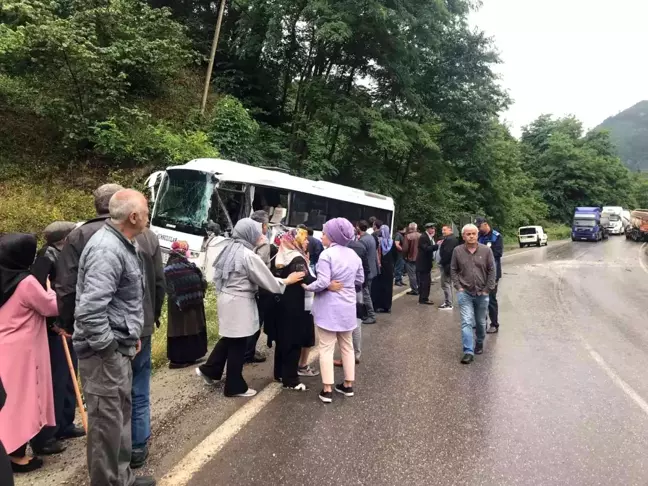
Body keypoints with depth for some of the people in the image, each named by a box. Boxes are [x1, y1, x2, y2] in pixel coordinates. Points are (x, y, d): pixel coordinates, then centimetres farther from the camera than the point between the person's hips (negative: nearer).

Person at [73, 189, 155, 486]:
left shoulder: (121, 244, 11)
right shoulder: (107, 249, -22)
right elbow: (90, 309, -30)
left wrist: (131, 336, 18)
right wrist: (107, 348, -20)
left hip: (119, 346, 10)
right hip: (105, 352, -10)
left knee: (122, 414, 20)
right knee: (107, 421, 2)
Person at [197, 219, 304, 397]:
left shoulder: (228, 249, 6)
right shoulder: (248, 256, -19)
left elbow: (221, 276, 15)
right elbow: (267, 281, -13)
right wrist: (288, 280, 0)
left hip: (227, 298, 9)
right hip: (240, 303, -8)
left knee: (229, 339, 22)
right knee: (238, 345, 4)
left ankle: (209, 369, 29)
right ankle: (235, 387, 16)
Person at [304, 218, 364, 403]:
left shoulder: (327, 254, -17)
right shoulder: (353, 255, 5)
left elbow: (322, 283, -23)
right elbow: (360, 280, 12)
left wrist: (307, 286, -6)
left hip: (328, 307, -6)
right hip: (348, 307, 7)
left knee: (326, 348, 1)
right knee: (347, 346, 17)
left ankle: (327, 389, 4)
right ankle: (348, 385, 25)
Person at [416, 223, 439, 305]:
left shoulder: (429, 237, 13)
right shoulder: (423, 237, -17)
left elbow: (431, 248, 11)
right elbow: (426, 248, -28)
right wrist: (437, 245, -30)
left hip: (426, 263, 10)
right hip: (423, 263, -10)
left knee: (426, 281, 13)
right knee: (425, 281, -8)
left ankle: (423, 298, 21)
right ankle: (423, 298, -2)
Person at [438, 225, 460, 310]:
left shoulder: (450, 239, -19)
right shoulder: (449, 238, 16)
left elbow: (447, 252, -25)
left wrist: (442, 262, -20)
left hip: (446, 265, -11)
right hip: (447, 264, 11)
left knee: (446, 284, -7)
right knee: (448, 284, 17)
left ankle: (448, 304, -3)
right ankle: (447, 302, 26)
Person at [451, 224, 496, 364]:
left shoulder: (486, 250, -5)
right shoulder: (457, 251, -5)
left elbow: (491, 270, -2)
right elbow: (453, 270, 3)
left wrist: (488, 289, -5)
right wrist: (458, 287, -5)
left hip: (482, 293, 1)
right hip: (464, 293, -1)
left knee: (481, 322, 16)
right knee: (466, 322, -8)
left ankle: (480, 343, 40)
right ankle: (468, 352, -8)